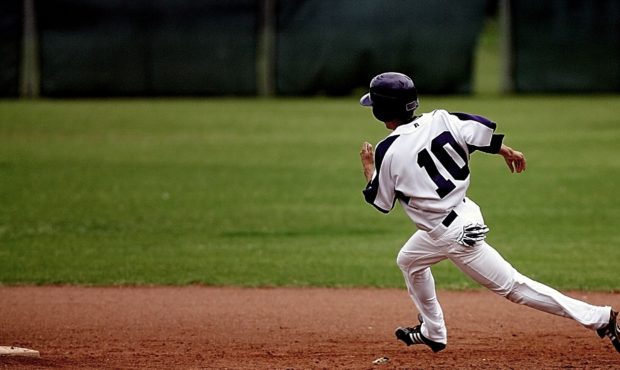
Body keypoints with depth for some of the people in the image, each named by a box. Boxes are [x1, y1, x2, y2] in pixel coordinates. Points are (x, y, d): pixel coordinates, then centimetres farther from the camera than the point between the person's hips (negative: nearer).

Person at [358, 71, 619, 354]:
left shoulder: (387, 153, -16)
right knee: (408, 261, 29)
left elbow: (380, 202, -4)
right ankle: (432, 333, 41)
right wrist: (506, 151, 12)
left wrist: (368, 166, 11)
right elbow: (482, 130, -7)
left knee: (512, 286, -2)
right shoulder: (438, 121, -4)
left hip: (454, 234, -8)